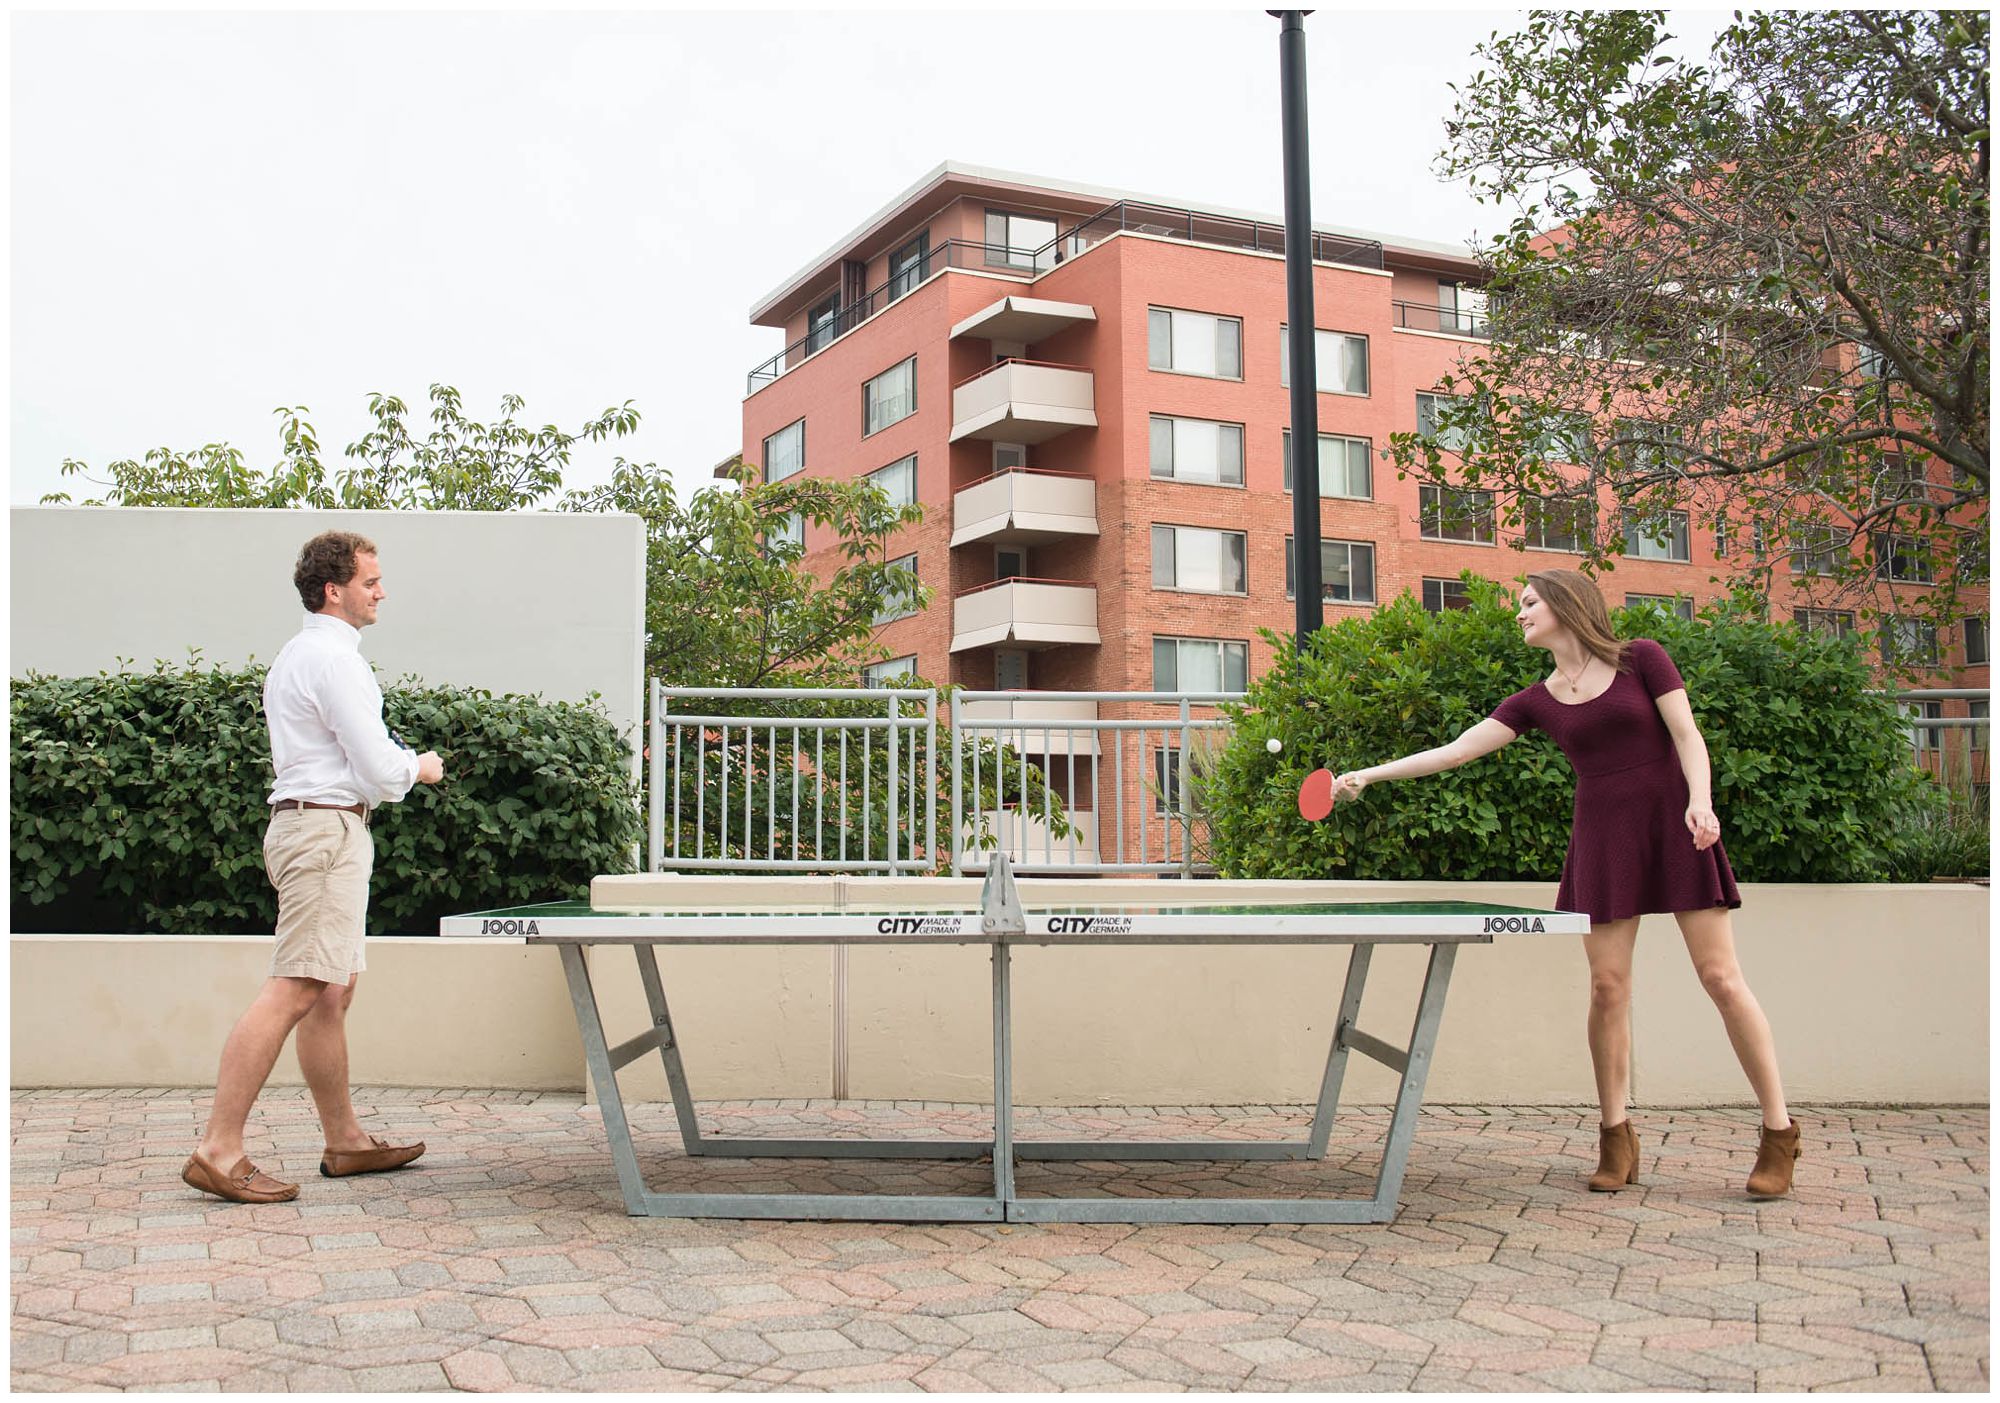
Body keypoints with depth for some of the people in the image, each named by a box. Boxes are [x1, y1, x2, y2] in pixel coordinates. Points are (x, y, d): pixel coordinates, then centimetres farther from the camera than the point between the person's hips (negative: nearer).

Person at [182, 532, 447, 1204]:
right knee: (295, 991, -14)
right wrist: (421, 767, 4)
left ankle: (345, 1140, 20)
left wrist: (392, 763, 14)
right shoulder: (334, 658, -12)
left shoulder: (299, 654, 20)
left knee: (334, 991, 13)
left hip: (305, 825, 11)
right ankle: (218, 1151, -15)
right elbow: (378, 770, -15)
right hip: (327, 828, -11)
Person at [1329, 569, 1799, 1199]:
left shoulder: (1641, 658, 1)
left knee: (1721, 977, -5)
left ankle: (1779, 1132, 4)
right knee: (1607, 987, -2)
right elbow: (1455, 750, 5)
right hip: (1602, 841, 3)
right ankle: (1617, 1138, 8)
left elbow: (1687, 736, -3)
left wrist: (1700, 800, -20)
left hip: (1673, 828, -3)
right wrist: (1368, 774, -1)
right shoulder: (1537, 702, 8)